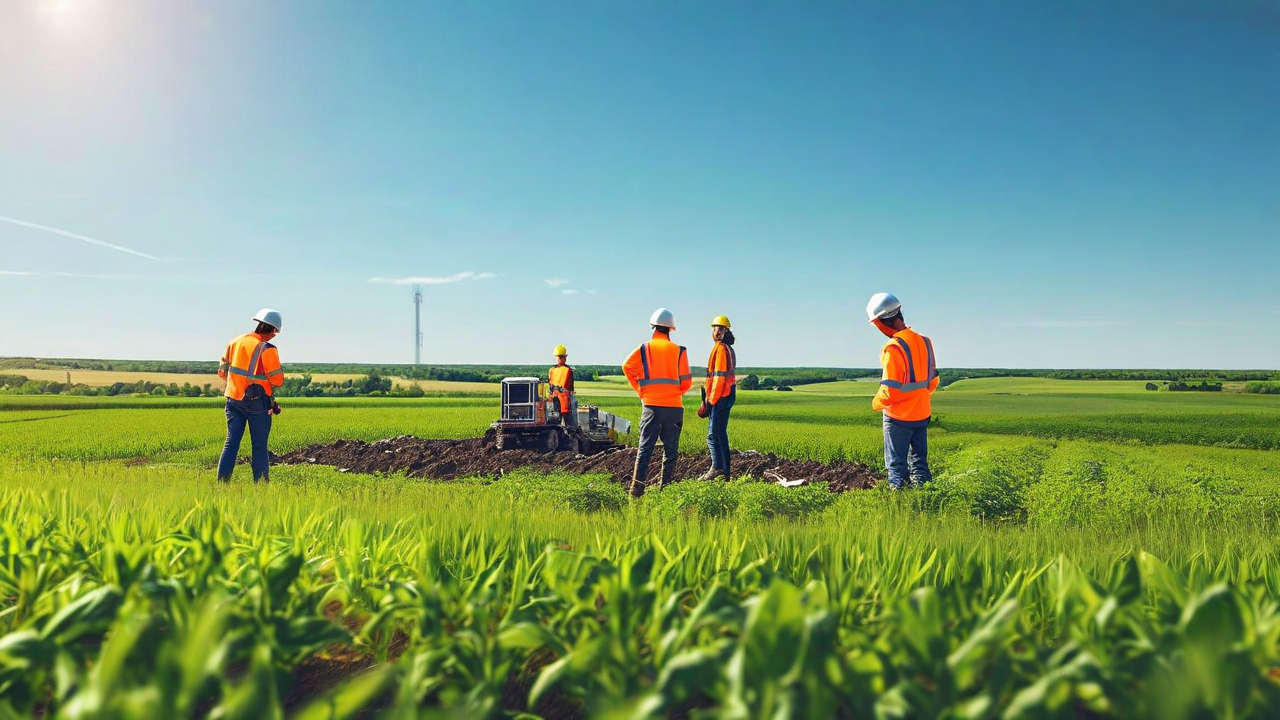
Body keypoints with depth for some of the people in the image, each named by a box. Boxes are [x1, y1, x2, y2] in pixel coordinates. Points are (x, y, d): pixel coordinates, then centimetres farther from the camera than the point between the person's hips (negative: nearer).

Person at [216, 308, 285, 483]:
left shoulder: (235, 342, 6)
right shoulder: (267, 349, -13)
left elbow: (222, 372, 11)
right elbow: (277, 380, -14)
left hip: (234, 399, 5)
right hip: (257, 402, -5)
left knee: (231, 442, 9)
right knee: (259, 446, 3)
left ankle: (222, 481, 5)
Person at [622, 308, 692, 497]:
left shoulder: (644, 349, 2)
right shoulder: (679, 351, -1)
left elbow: (627, 367, -9)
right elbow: (686, 382, -1)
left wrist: (640, 390, 1)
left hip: (650, 405, 1)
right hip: (673, 406, -1)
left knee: (645, 447, 4)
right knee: (670, 449, 8)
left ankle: (637, 488, -3)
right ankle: (665, 487, 9)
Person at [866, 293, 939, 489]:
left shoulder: (893, 348, -23)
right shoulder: (924, 341, 2)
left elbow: (889, 390, -23)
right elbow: (933, 380, 11)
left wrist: (876, 403, -4)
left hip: (899, 417, -7)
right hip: (922, 414, 7)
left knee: (897, 466, 5)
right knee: (919, 462, 18)